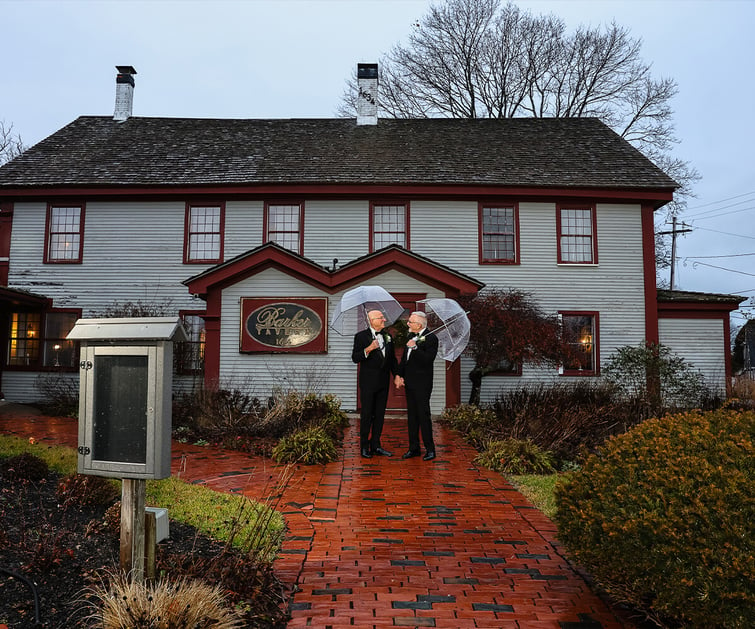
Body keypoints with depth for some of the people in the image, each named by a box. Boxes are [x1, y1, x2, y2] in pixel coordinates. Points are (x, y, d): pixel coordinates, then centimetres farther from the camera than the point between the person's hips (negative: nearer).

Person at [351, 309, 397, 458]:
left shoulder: (387, 336, 12)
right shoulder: (361, 336, -5)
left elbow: (392, 358, 16)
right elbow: (355, 358, -10)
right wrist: (368, 349, -25)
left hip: (383, 382, 5)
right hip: (368, 382, -5)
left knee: (380, 414, 9)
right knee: (366, 415, 0)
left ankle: (376, 445, 18)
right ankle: (364, 447, 10)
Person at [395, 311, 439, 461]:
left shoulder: (431, 338, -12)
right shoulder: (411, 336, 12)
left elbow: (428, 360, -22)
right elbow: (404, 358, 18)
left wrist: (415, 347, -25)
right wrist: (399, 375, 8)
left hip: (422, 384, -8)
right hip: (409, 382, 8)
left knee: (423, 415, -4)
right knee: (412, 415, 12)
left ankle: (430, 449, 7)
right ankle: (414, 448, 20)